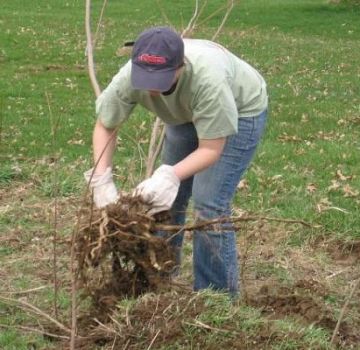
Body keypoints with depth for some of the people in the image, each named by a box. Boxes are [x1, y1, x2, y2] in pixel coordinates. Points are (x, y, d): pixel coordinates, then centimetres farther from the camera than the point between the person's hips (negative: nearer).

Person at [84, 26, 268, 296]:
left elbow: (211, 149, -35)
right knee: (165, 198, 5)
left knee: (209, 205, -14)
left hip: (241, 110, -5)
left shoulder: (208, 79, -43)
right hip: (186, 113, 5)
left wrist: (171, 175, -49)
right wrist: (101, 181, -24)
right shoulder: (130, 76, -30)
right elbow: (105, 126, -13)